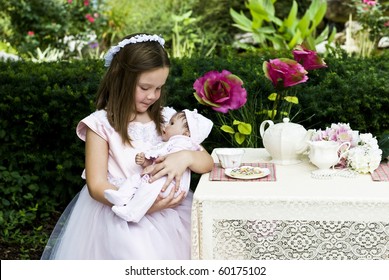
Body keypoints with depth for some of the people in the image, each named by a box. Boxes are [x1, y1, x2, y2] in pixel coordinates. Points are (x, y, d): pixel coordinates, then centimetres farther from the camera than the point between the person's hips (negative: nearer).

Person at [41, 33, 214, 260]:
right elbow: (96, 185, -9)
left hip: (163, 207, 5)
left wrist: (185, 156, -17)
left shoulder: (167, 118, 9)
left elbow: (207, 162, 7)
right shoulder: (101, 124, -4)